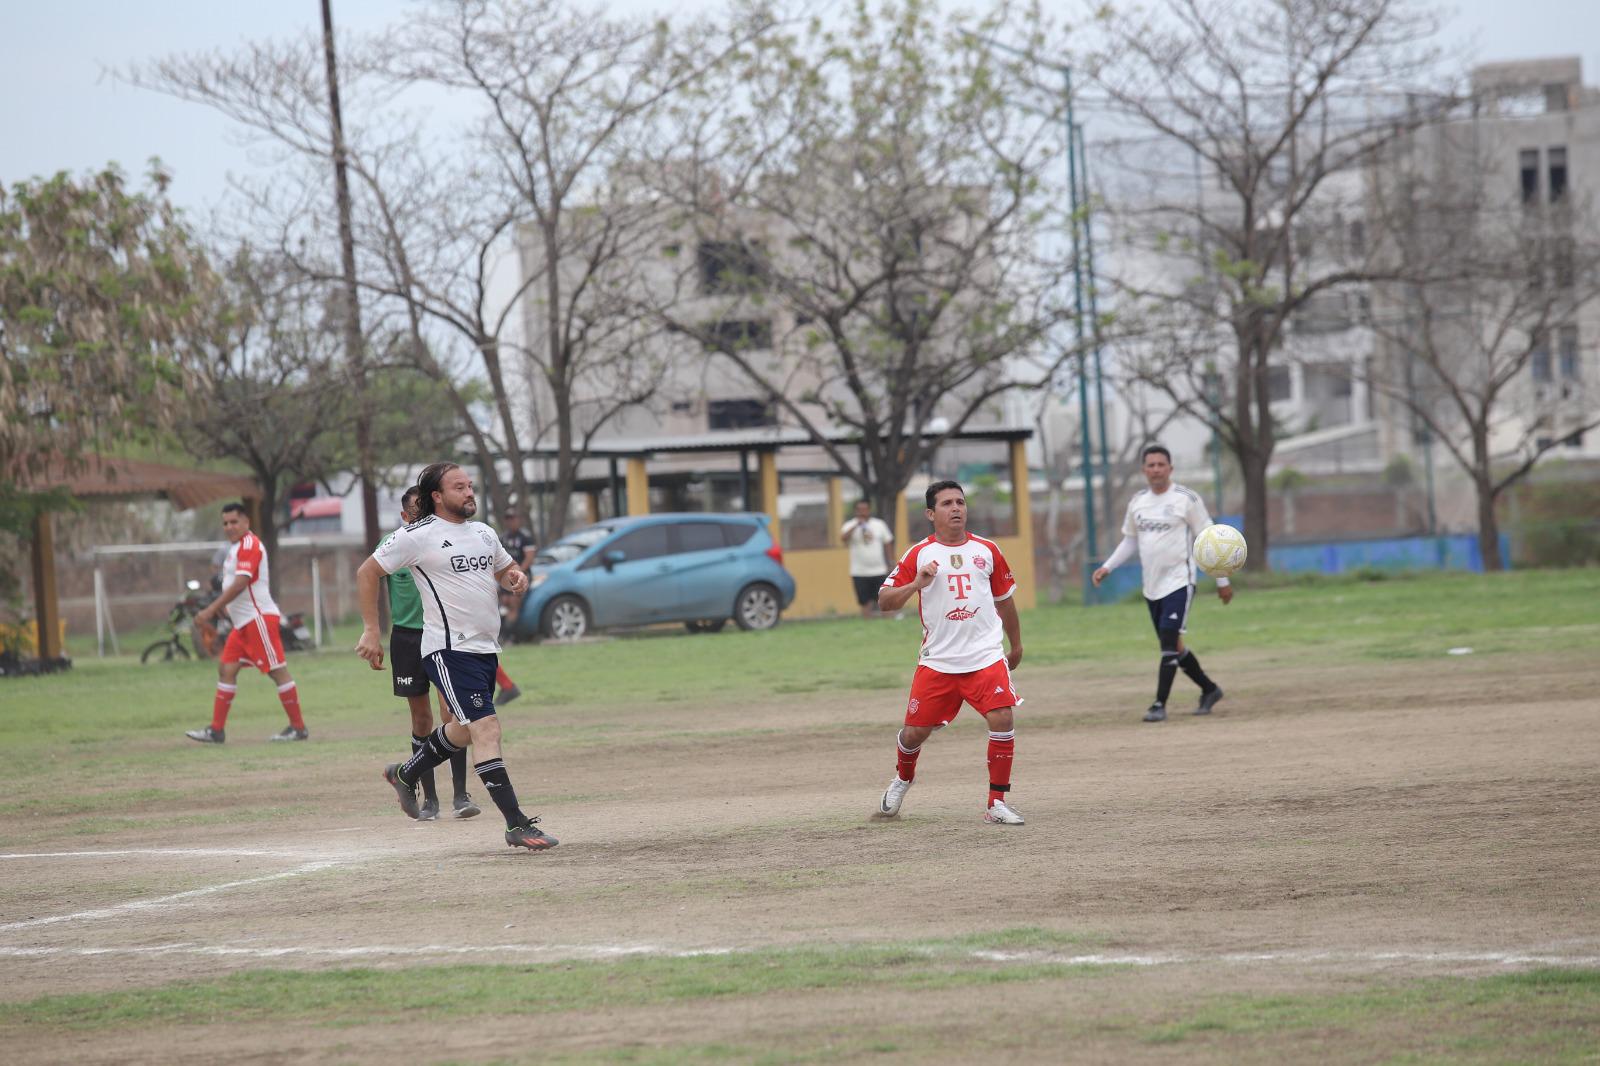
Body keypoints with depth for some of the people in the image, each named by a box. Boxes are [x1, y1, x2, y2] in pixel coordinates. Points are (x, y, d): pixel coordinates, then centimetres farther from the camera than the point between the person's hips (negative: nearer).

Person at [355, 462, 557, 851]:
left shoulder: (483, 533, 13)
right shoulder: (418, 536, -8)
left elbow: (505, 568, 29)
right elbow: (367, 572, -1)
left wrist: (516, 577, 4)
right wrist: (370, 631, -6)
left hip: (485, 648, 8)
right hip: (449, 650, -8)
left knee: (464, 730, 21)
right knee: (486, 728, -16)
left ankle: (405, 775, 45)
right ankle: (517, 825, -19)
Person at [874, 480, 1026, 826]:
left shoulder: (987, 551, 7)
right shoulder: (919, 555, 0)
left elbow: (1004, 599, 19)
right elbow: (884, 601, -3)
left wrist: (1016, 645, 26)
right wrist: (916, 584, -20)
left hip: (986, 657, 0)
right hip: (938, 661, 0)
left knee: (1003, 719, -18)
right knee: (915, 731, 4)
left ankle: (997, 804, -9)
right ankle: (903, 778, 39)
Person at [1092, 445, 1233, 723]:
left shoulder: (1185, 499, -8)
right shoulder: (1137, 502, 8)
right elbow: (1130, 541, 19)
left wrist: (1222, 580, -4)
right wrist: (1107, 567, 5)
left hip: (1179, 582, -6)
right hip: (1152, 586, 6)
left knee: (1169, 643, -15)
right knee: (1172, 647, 12)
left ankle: (1160, 705, -12)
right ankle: (1210, 690, 29)